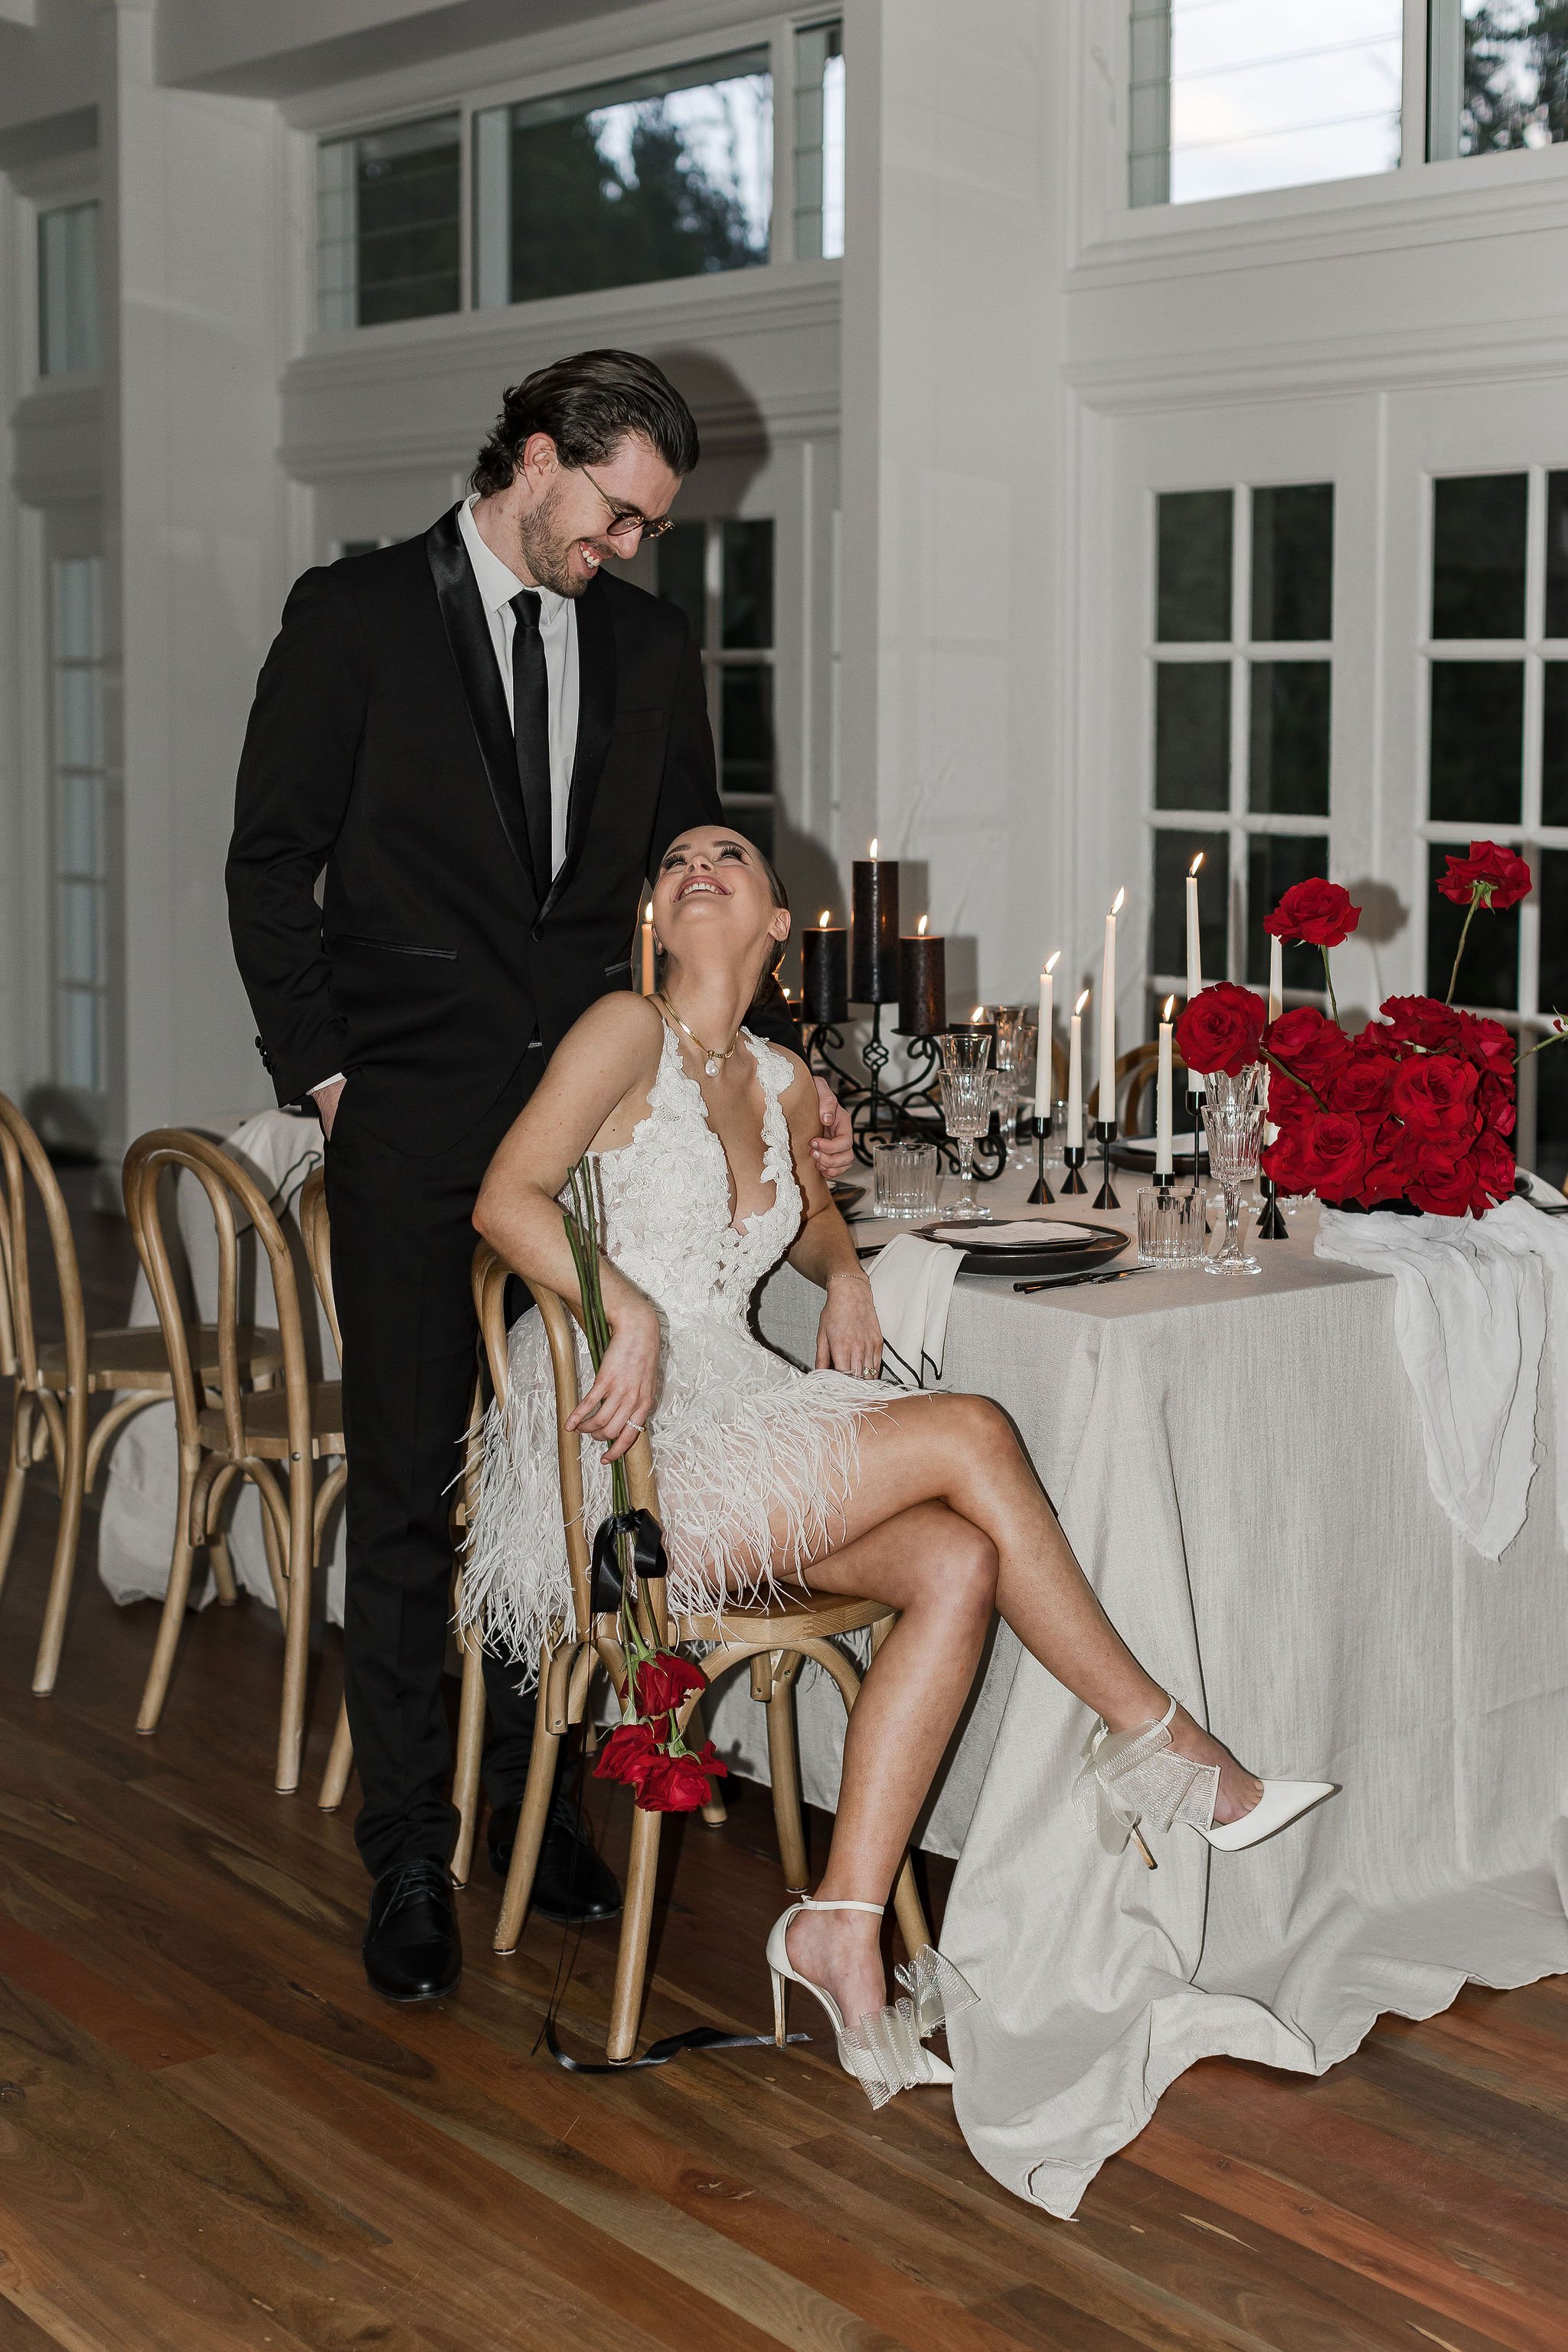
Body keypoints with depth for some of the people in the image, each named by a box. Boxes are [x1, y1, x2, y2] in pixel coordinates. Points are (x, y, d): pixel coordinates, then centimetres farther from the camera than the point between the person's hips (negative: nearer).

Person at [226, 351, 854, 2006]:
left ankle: (533, 1800, 24)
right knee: (409, 1491, 1)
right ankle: (408, 1857, 12)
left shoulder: (648, 645, 11)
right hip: (414, 1125, -4)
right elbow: (270, 862, 0)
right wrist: (321, 1073, -6)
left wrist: (774, 1059, 4)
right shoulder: (353, 618, -1)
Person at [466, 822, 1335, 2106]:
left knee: (958, 1565, -19)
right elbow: (507, 1197, -14)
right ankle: (1158, 1743, -6)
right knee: (968, 1433, -20)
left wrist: (844, 1272, 13)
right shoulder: (630, 1031, -3)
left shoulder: (781, 1081, 16)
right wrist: (627, 1307, -28)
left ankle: (844, 1922, -18)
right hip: (626, 1448, -7)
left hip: (739, 1434, 7)